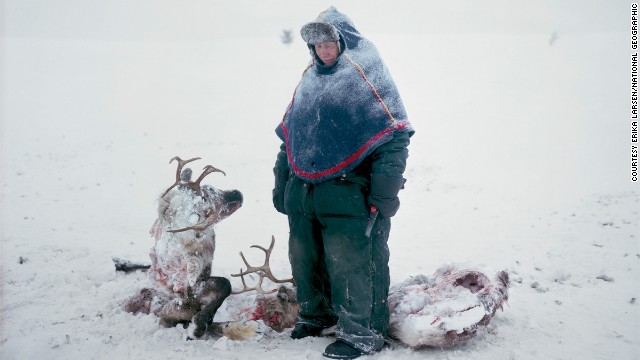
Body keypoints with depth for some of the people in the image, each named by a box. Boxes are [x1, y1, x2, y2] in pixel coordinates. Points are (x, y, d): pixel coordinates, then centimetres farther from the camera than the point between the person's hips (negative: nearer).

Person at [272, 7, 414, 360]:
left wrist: (383, 194, -16)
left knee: (349, 263, -6)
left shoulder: (365, 75, -6)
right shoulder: (309, 80, 16)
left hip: (346, 194, -7)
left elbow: (394, 136, -12)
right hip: (302, 193, 7)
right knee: (304, 259, 16)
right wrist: (281, 184, 20)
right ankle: (315, 314, 37)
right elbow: (288, 135, 22)